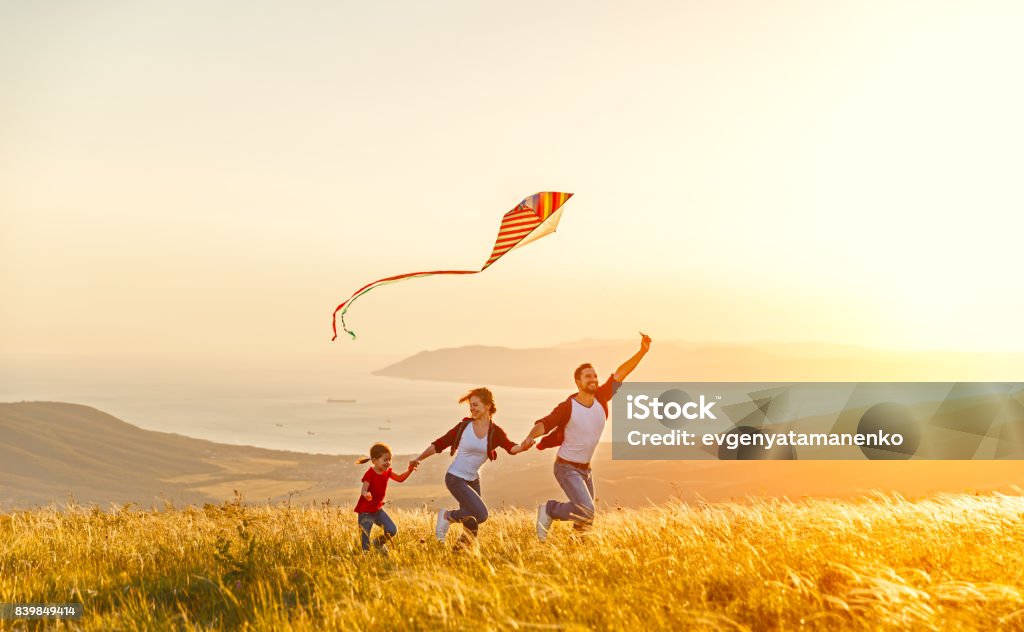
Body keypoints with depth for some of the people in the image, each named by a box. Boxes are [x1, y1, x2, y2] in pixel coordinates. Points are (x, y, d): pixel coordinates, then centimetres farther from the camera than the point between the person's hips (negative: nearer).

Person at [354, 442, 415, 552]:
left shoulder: (387, 472, 2)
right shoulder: (370, 474, -20)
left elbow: (400, 478, 4)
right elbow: (364, 490, -30)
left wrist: (409, 471, -15)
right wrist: (366, 494, -55)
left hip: (378, 509, 7)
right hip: (365, 511, -7)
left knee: (392, 530, 1)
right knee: (365, 538, -7)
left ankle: (379, 543, 27)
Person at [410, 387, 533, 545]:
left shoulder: (495, 432, -4)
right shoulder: (463, 427, -10)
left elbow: (510, 447, -22)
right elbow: (439, 444, -5)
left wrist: (522, 447, -44)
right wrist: (419, 458, -12)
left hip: (473, 479, 5)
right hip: (455, 478, -4)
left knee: (471, 529, 6)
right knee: (481, 515, -19)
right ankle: (447, 516, 1)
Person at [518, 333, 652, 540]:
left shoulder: (601, 398, -5)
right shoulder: (568, 407, -19)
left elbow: (620, 373, -4)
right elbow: (544, 424, -29)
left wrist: (642, 351, -10)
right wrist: (530, 437, -50)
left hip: (585, 468, 7)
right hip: (567, 468, -7)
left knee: (586, 521, 16)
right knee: (586, 511, -22)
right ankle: (550, 510, 1)